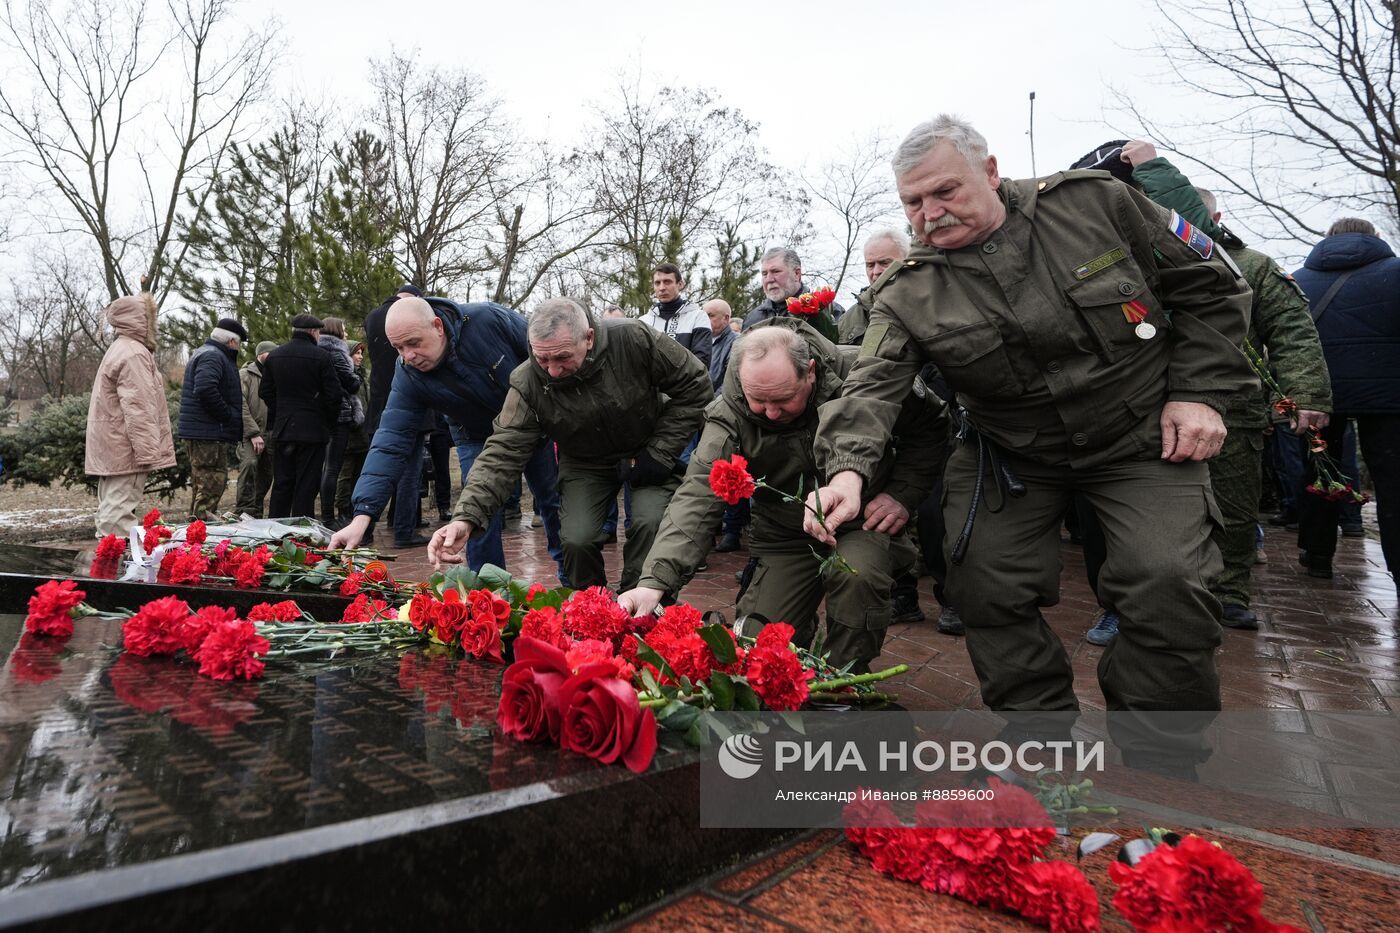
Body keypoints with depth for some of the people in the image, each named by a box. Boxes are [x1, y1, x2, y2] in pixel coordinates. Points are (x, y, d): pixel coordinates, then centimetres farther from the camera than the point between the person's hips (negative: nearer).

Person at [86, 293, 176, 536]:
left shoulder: (118, 350, 22)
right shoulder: (133, 354, -13)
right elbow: (138, 408, -21)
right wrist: (148, 451, -21)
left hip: (111, 451, 11)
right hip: (125, 451, -11)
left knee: (111, 510, 14)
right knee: (119, 516, -12)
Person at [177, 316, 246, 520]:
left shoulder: (203, 353, 22)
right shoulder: (213, 356, -14)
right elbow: (205, 389, -29)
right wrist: (228, 415, -20)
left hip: (198, 432, 11)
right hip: (209, 432, -11)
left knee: (202, 480, 18)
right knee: (213, 479, -9)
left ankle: (195, 518, 26)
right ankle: (203, 518, -9)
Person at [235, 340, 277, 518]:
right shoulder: (244, 375, 0)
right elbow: (241, 407, -10)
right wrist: (254, 433, -16)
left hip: (270, 435, 6)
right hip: (249, 435, -6)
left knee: (266, 475, 8)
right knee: (249, 463, -27)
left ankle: (256, 512, 22)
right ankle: (245, 511, -25)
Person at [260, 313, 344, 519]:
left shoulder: (273, 356, 8)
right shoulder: (322, 356, -10)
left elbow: (265, 392, 12)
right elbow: (334, 394, -10)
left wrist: (276, 418, 20)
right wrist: (330, 421, 4)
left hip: (281, 430, 5)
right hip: (312, 430, -5)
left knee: (282, 484, 13)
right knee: (306, 486, 0)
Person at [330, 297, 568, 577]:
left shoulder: (489, 318, -31)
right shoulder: (407, 376, -24)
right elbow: (390, 443, -28)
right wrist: (361, 515, -37)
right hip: (478, 439, 1)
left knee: (555, 505, 10)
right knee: (480, 518, -9)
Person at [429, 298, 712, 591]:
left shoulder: (633, 339, -28)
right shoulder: (527, 383, -24)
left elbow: (695, 385, -17)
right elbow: (503, 452, -24)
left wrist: (660, 454, -19)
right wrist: (467, 516, -40)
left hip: (646, 453, -1)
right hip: (585, 464, 1)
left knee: (650, 523, -23)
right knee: (576, 540, -15)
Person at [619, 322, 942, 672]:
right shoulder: (728, 415, -19)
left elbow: (929, 423, -4)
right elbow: (697, 498, -28)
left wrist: (902, 495, -12)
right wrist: (656, 580, -41)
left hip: (863, 523, -1)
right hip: (785, 535, 2)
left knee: (857, 576, -34)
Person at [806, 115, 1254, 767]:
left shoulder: (1093, 203, -8)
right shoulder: (908, 297, -8)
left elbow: (1209, 284, 1)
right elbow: (873, 386, -22)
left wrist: (1200, 391, -8)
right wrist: (849, 467, -42)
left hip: (1144, 438, -1)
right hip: (1010, 457, 2)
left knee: (1169, 582, -18)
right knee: (985, 587, -7)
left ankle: (1160, 759, 6)